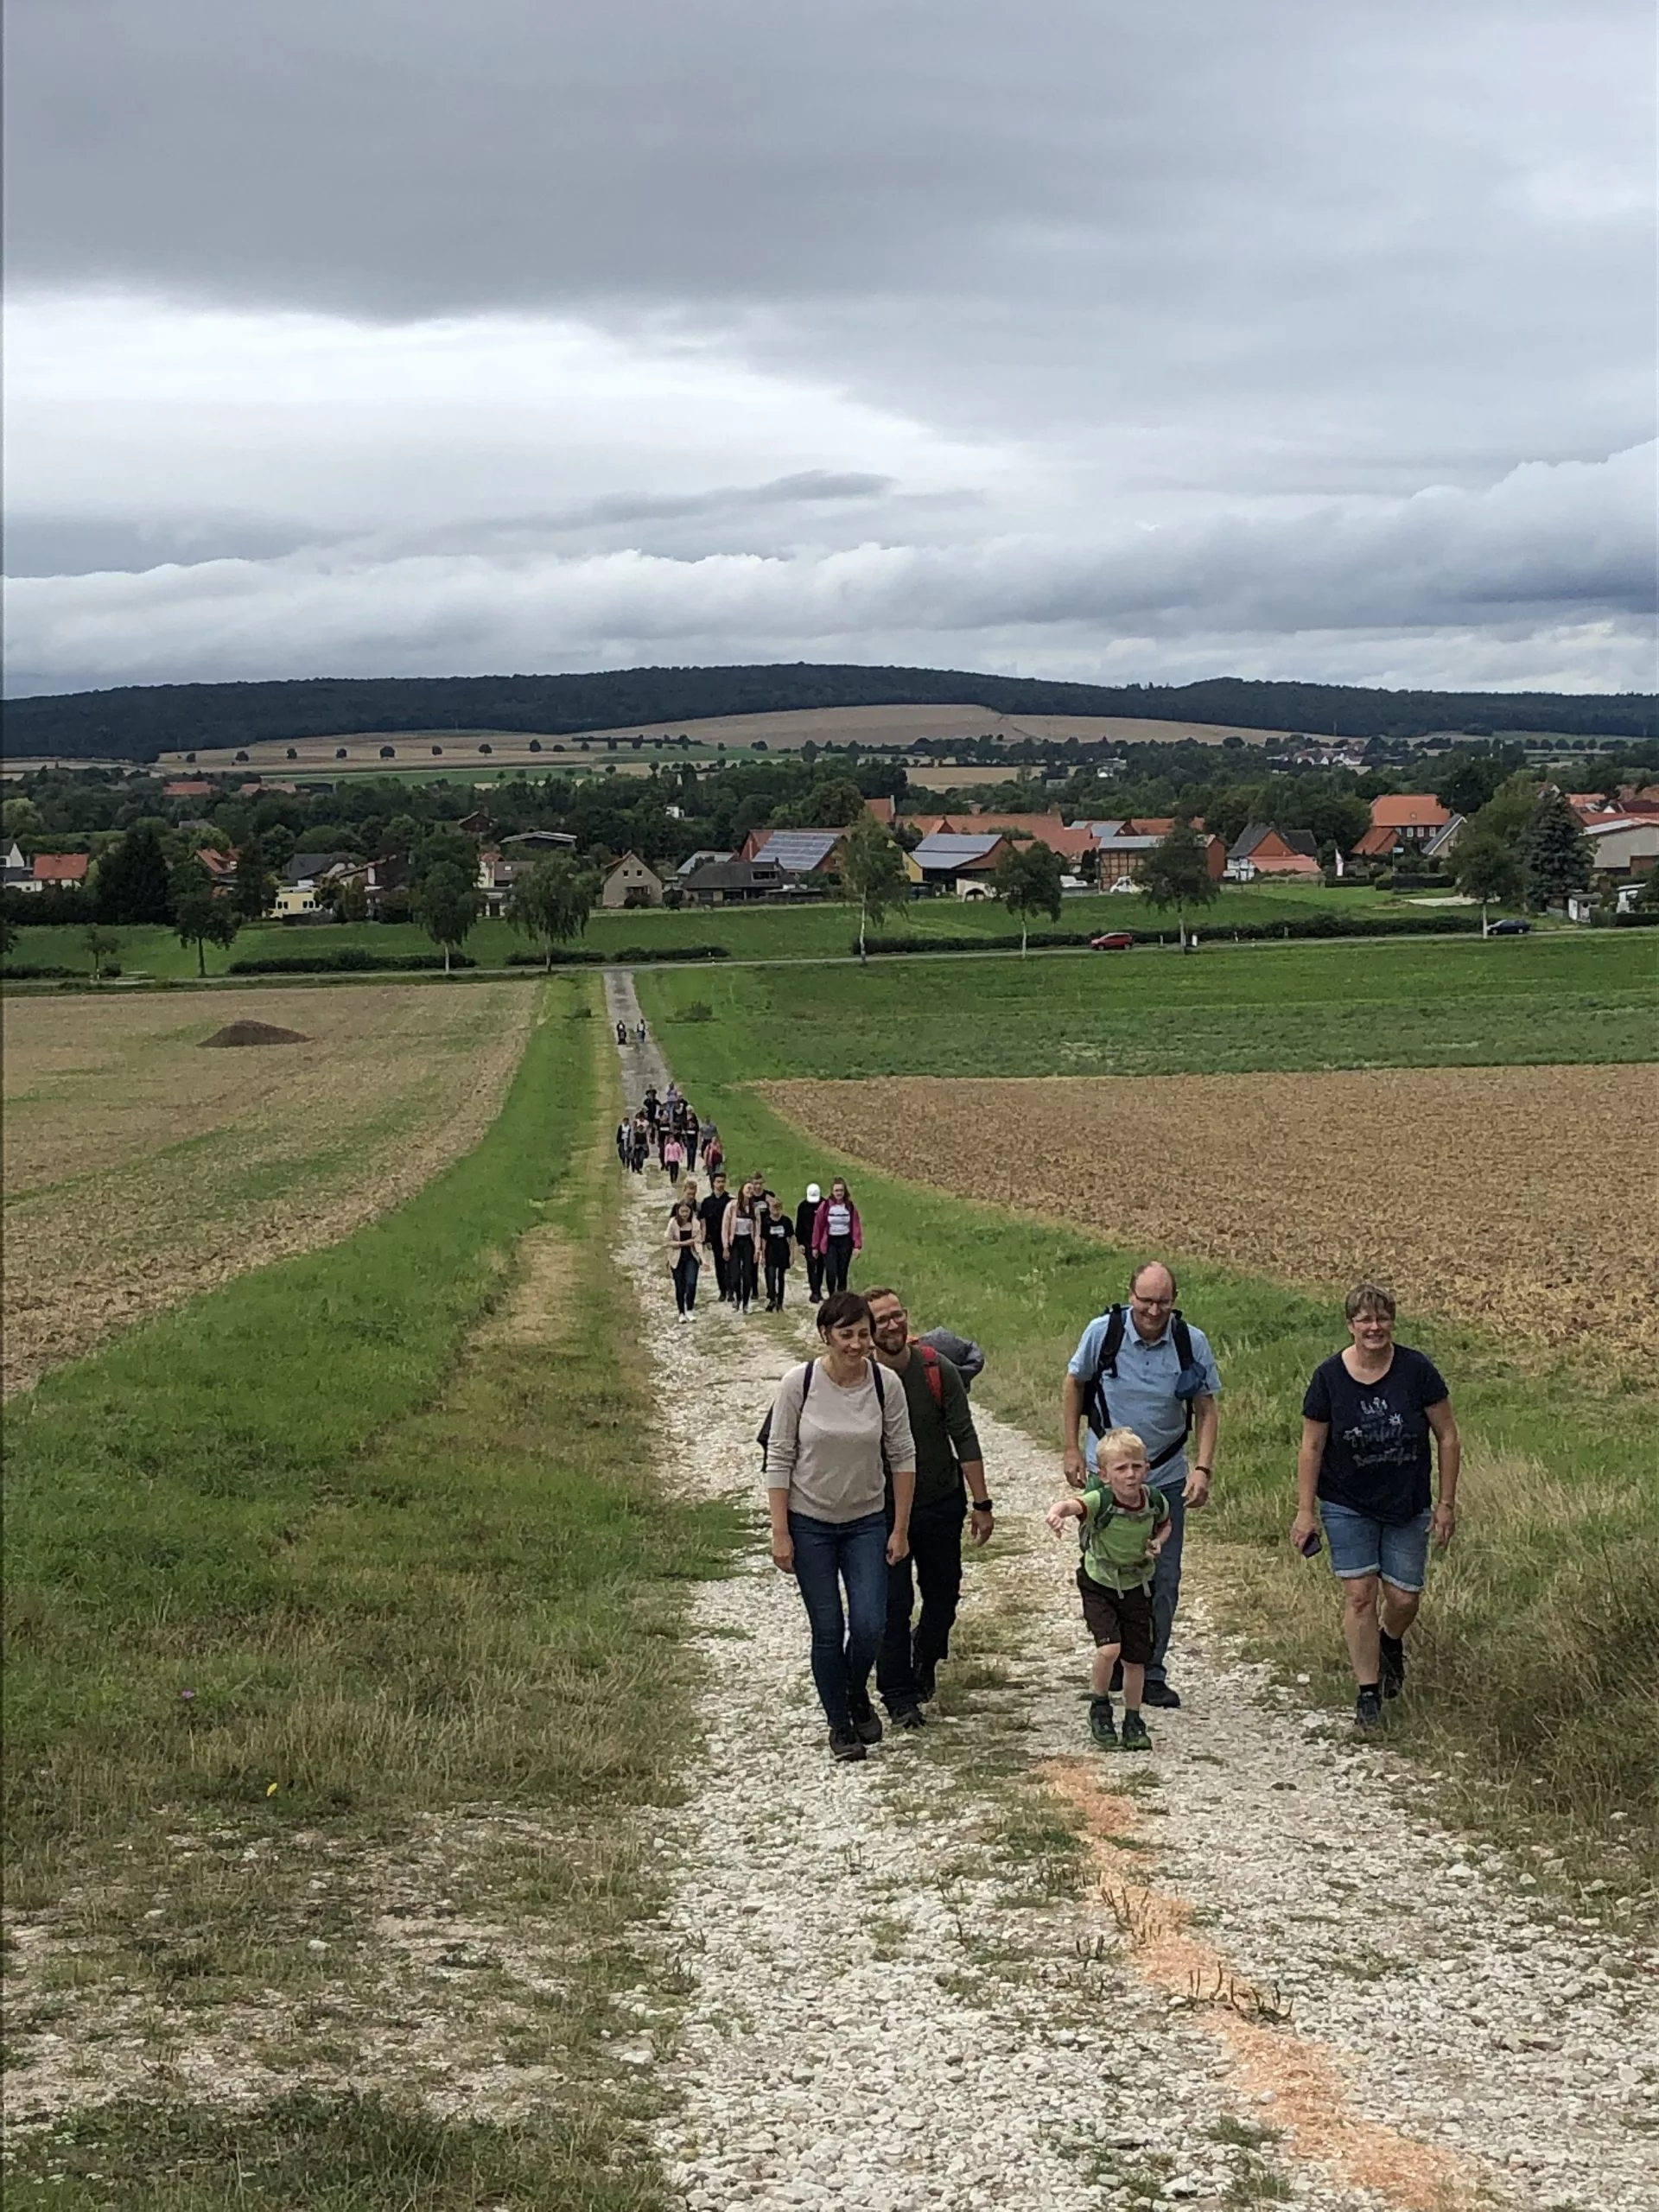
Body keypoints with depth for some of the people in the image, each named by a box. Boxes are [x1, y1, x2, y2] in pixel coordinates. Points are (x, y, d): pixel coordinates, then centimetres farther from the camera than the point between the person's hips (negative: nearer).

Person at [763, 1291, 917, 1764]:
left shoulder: (884, 1384, -9)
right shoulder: (799, 1383, -14)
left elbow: (902, 1457, 0)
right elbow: (779, 1459, -8)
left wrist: (899, 1529, 0)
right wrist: (780, 1534, -10)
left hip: (866, 1522, 1)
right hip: (810, 1524, -1)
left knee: (869, 1626, -7)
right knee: (828, 1631, 2)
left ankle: (857, 1694, 25)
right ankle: (839, 1725, 21)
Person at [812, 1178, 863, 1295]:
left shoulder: (850, 1207, -1)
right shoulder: (825, 1206, -7)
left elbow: (856, 1226, -2)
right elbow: (818, 1227, -2)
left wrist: (857, 1245, -10)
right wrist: (815, 1246, 0)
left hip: (845, 1242, 2)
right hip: (830, 1242, -2)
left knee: (843, 1273, 7)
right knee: (831, 1272, -12)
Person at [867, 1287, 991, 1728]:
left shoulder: (938, 1371, -10)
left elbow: (964, 1439, -5)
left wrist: (981, 1504, -6)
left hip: (941, 1503, 2)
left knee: (943, 1595, 14)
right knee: (893, 1604, -3)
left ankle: (925, 1660, 42)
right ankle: (899, 1696, 10)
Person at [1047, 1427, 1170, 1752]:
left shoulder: (1154, 1500, -14)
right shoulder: (1100, 1501, -28)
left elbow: (1165, 1523, 10)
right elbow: (1073, 1504, -51)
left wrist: (1158, 1543, -12)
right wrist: (1057, 1512, -75)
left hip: (1137, 1585, 4)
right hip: (1099, 1584, -3)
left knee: (1135, 1659, 8)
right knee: (1109, 1648, -20)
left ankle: (1133, 1722, 28)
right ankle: (1100, 1708, 7)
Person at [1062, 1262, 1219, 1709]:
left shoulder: (1192, 1343, -11)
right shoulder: (1103, 1332, -13)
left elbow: (1205, 1410, -2)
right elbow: (1074, 1384, 4)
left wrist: (1202, 1468, -14)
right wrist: (1071, 1450, 1)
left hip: (1166, 1478, 1)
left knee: (1163, 1579, 3)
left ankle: (1152, 1675, 14)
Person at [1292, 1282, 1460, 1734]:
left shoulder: (1417, 1370, -11)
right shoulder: (1329, 1376, -9)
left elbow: (1447, 1437, -3)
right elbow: (1311, 1447, -2)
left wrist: (1446, 1503, -3)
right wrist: (1305, 1510, -3)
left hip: (1407, 1506, 1)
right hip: (1348, 1506, -1)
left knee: (1404, 1598, 4)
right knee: (1359, 1595, -6)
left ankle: (1390, 1644, 39)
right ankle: (1367, 1694, 6)